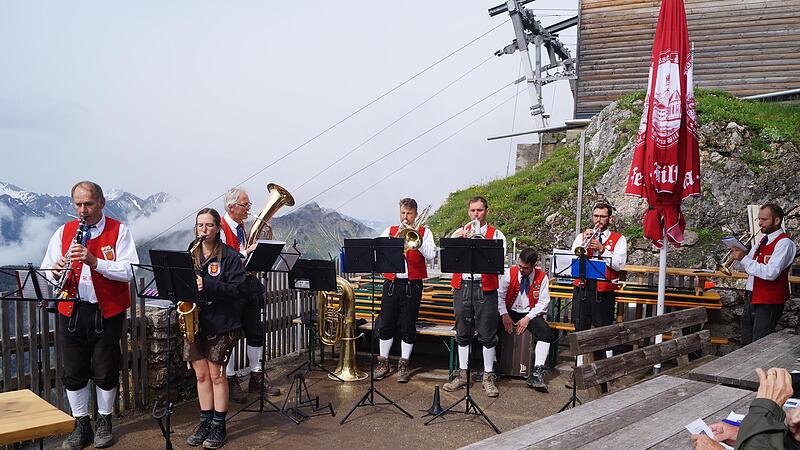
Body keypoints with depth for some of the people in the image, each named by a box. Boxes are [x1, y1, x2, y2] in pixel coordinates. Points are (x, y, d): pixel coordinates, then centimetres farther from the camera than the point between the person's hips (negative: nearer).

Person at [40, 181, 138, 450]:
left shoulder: (119, 231, -4)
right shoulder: (63, 232, 8)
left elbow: (129, 271, -14)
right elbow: (47, 271, 6)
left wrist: (94, 261, -27)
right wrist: (56, 271, -18)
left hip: (107, 312, -3)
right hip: (71, 310, 3)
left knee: (105, 372, 7)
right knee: (74, 372, 9)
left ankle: (104, 422, 26)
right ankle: (81, 426, 25)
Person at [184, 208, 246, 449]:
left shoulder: (230, 257, -5)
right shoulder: (190, 255, 10)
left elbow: (236, 290, -13)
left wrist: (206, 287, -24)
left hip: (221, 323, -4)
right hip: (193, 321, 4)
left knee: (216, 374, 2)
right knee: (201, 374, 10)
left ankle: (219, 426, 14)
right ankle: (205, 422, 23)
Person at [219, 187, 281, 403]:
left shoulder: (243, 226, 12)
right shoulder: (221, 228, -14)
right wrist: (247, 252, -24)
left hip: (248, 284, 8)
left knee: (255, 332, 11)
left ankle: (257, 377, 23)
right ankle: (231, 380, 14)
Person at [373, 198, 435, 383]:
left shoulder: (424, 232, 7)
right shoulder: (390, 230, 13)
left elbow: (430, 255, -8)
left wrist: (417, 237, -16)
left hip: (412, 285, -2)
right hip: (391, 283, 2)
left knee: (408, 327, 2)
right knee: (385, 324, 3)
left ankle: (403, 365, 13)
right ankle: (383, 363, 16)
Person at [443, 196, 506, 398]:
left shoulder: (496, 234, 5)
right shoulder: (460, 232, 13)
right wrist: (458, 239, -14)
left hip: (485, 288, -3)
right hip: (463, 286, 3)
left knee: (487, 334, 0)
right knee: (463, 333, 9)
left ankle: (488, 376, 11)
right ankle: (462, 374, 19)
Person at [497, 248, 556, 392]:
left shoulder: (542, 277, -3)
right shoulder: (510, 273, -1)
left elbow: (543, 303, -5)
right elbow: (499, 295, -1)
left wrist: (527, 318, -15)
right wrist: (504, 315, -14)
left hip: (530, 314, -1)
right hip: (510, 312, 1)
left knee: (547, 333, -28)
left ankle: (537, 373, -26)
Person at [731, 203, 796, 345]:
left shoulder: (784, 243, -13)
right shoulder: (763, 240, 14)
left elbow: (771, 273, -25)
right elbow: (743, 267, 17)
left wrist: (744, 259, -21)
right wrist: (738, 256, -4)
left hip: (768, 302, -9)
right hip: (751, 297, 9)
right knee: (746, 344, 16)